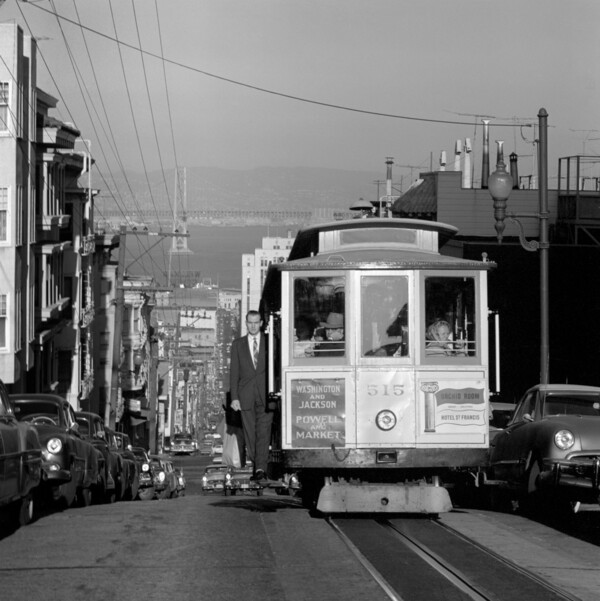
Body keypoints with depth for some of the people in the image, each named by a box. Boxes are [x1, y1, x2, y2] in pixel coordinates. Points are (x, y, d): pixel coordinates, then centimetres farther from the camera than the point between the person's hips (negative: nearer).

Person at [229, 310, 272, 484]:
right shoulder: (237, 344, 10)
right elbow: (234, 372, 6)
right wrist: (234, 397, -2)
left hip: (265, 396, -2)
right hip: (246, 396, 2)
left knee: (263, 433, -12)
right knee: (250, 434, 4)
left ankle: (261, 469, -19)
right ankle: (254, 466, 13)